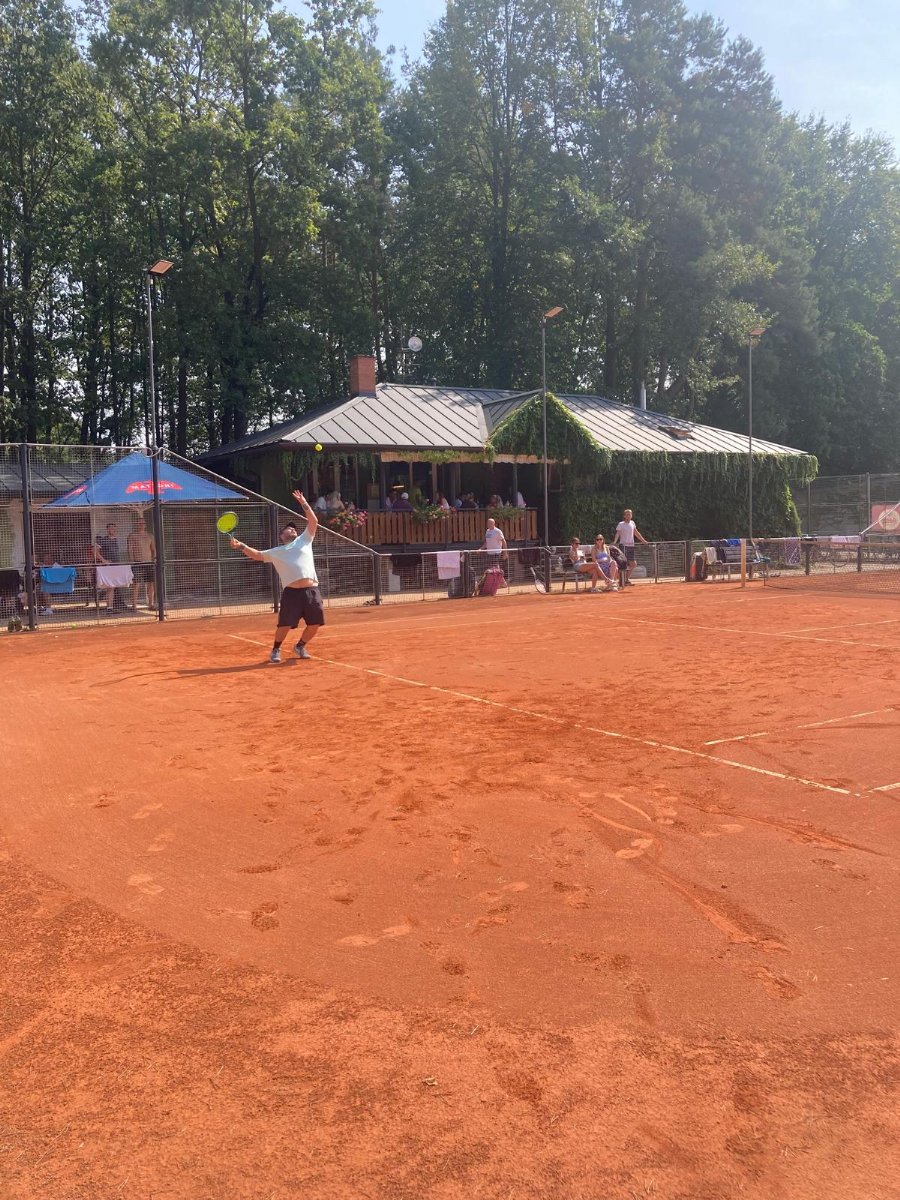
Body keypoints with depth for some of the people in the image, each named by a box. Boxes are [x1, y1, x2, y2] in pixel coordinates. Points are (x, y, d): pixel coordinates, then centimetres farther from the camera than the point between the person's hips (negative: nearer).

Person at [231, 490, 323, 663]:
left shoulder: (304, 540, 21)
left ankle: (300, 646, 27)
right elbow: (257, 555, 17)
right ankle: (276, 650, 17)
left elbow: (313, 521, 17)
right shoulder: (276, 552, 18)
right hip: (291, 591, -2)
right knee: (285, 624, -7)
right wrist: (241, 546, 3)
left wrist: (303, 503, 14)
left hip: (311, 590, 2)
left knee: (315, 624, 2)